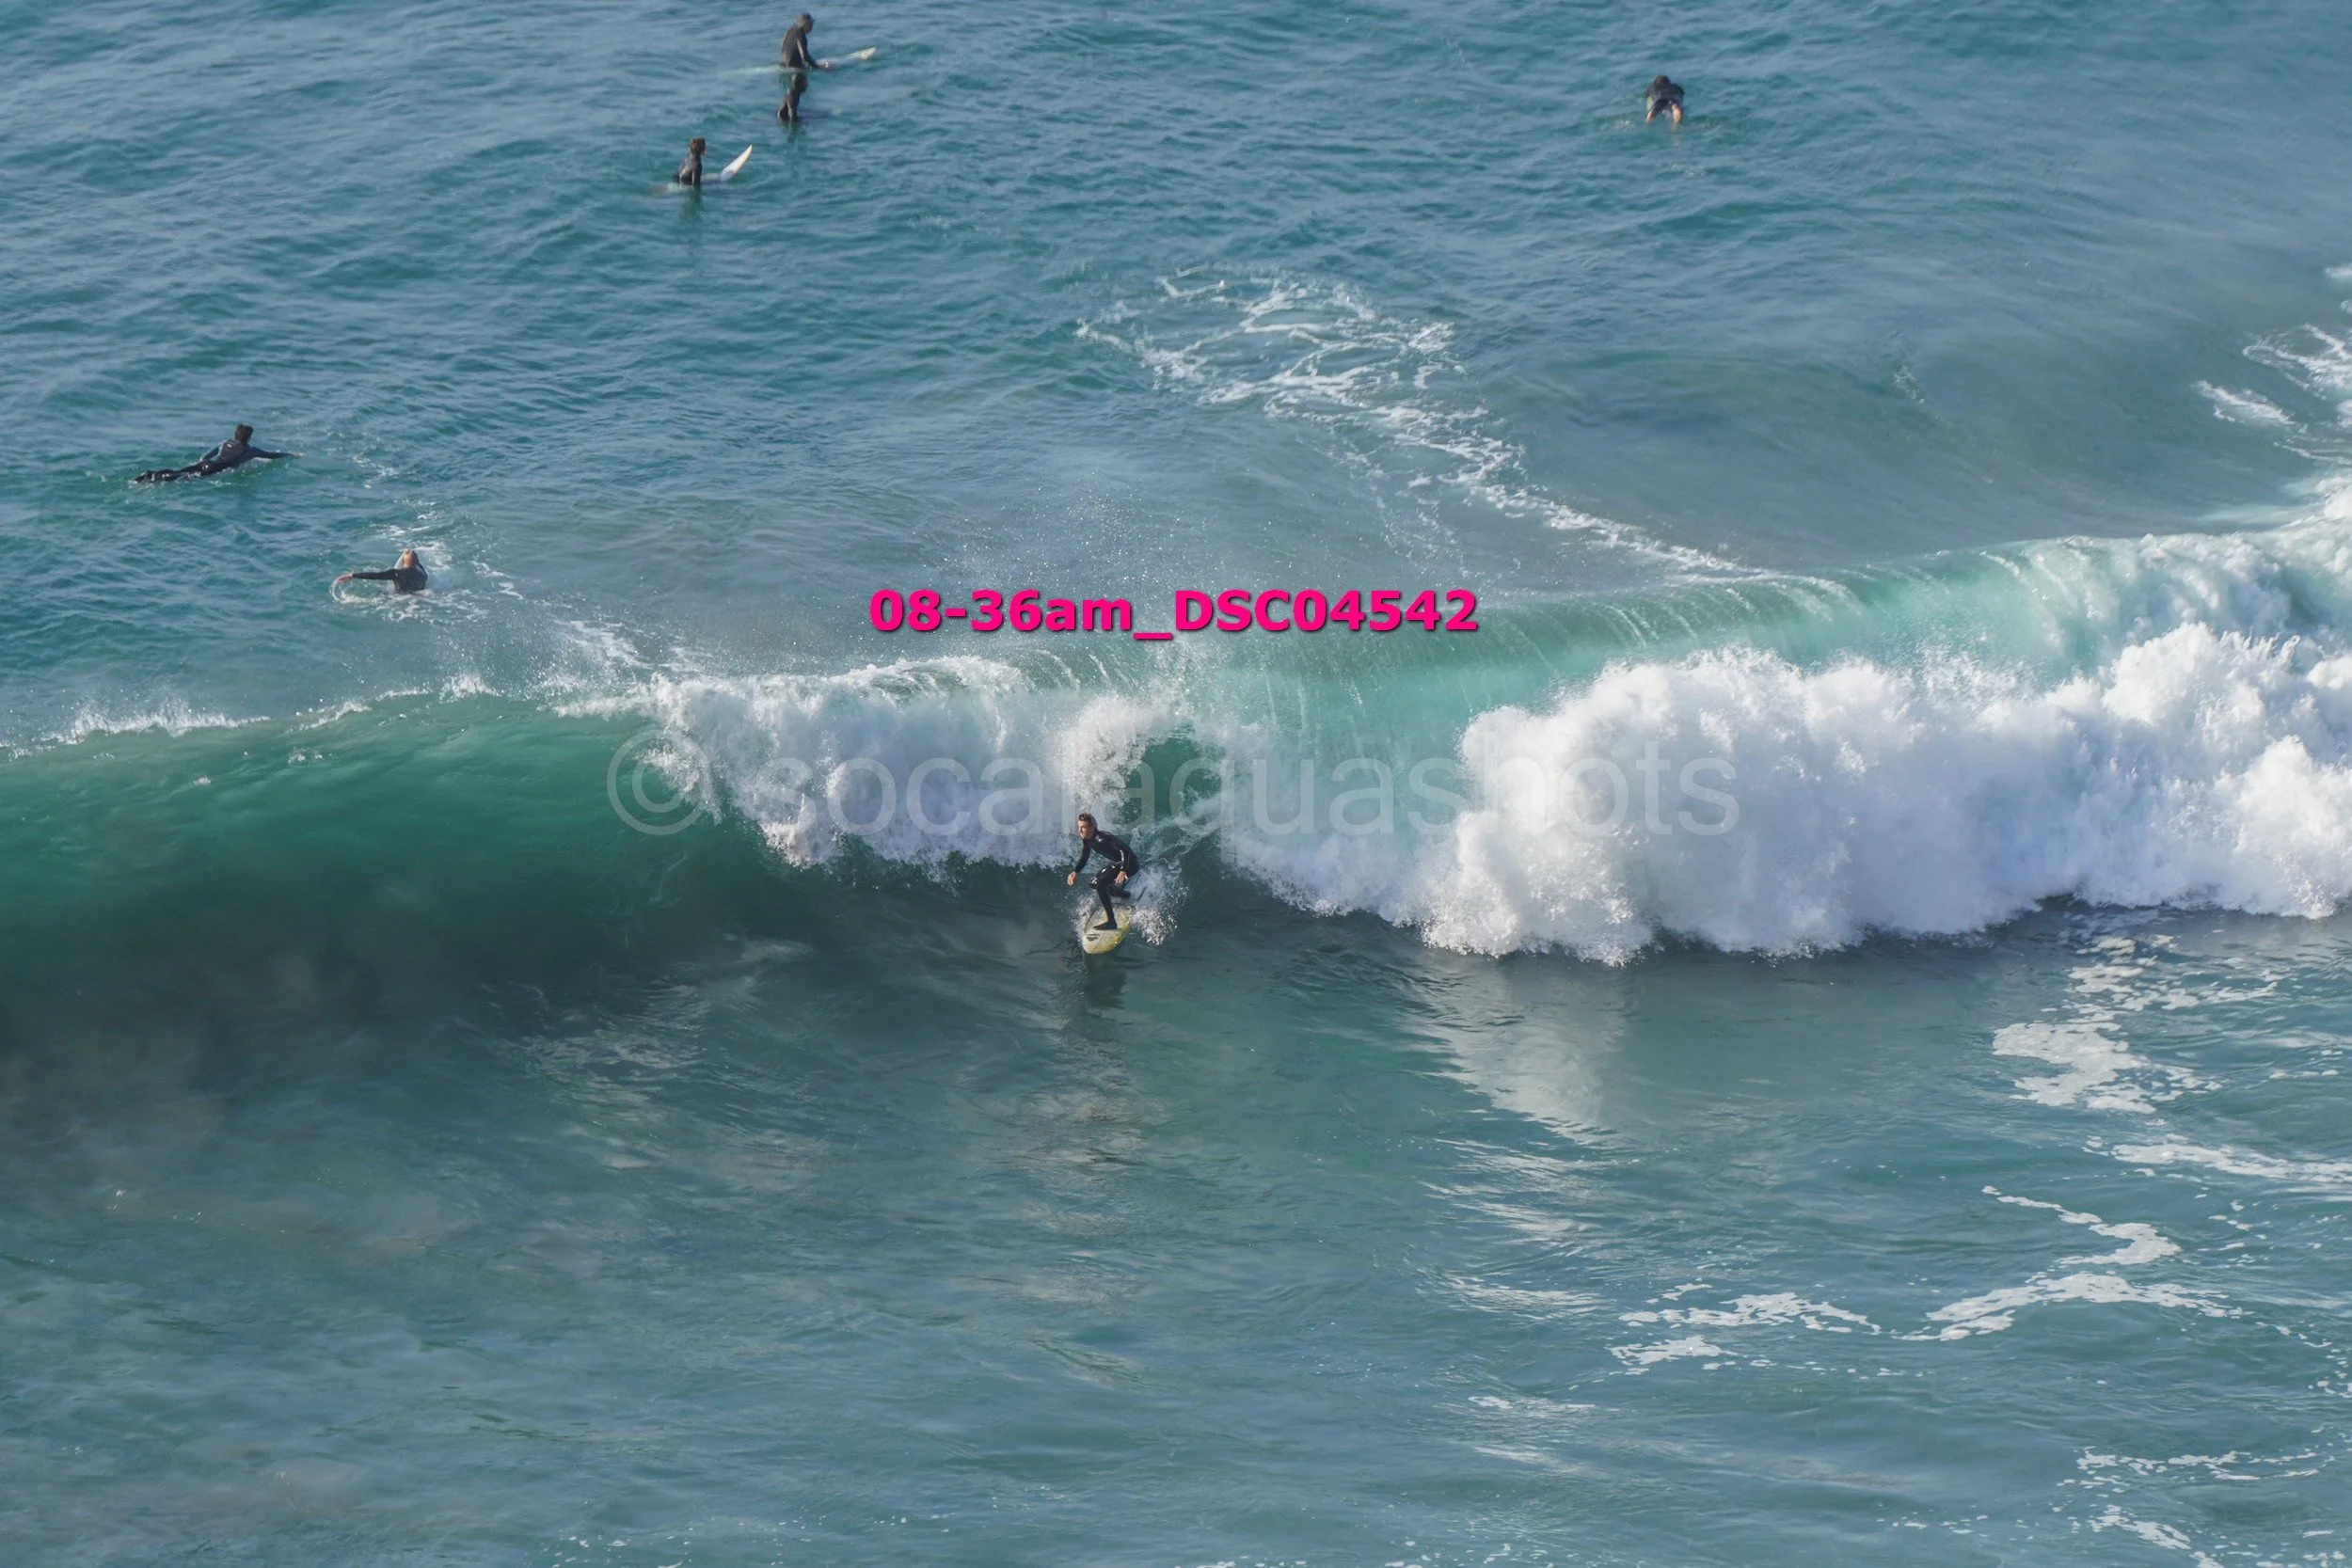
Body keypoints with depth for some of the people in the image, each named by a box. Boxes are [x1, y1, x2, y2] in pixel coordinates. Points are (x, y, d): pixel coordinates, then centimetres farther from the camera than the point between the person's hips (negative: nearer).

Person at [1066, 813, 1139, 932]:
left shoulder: (1103, 839, -30)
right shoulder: (1086, 839, -3)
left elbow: (1125, 851, -37)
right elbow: (1084, 857, 12)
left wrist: (1123, 871, -49)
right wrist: (1075, 872, -3)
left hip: (1128, 864, -10)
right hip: (1115, 863, 10)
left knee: (1100, 884, -23)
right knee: (1095, 884, 17)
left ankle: (1111, 922, -20)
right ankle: (1127, 897, 34)